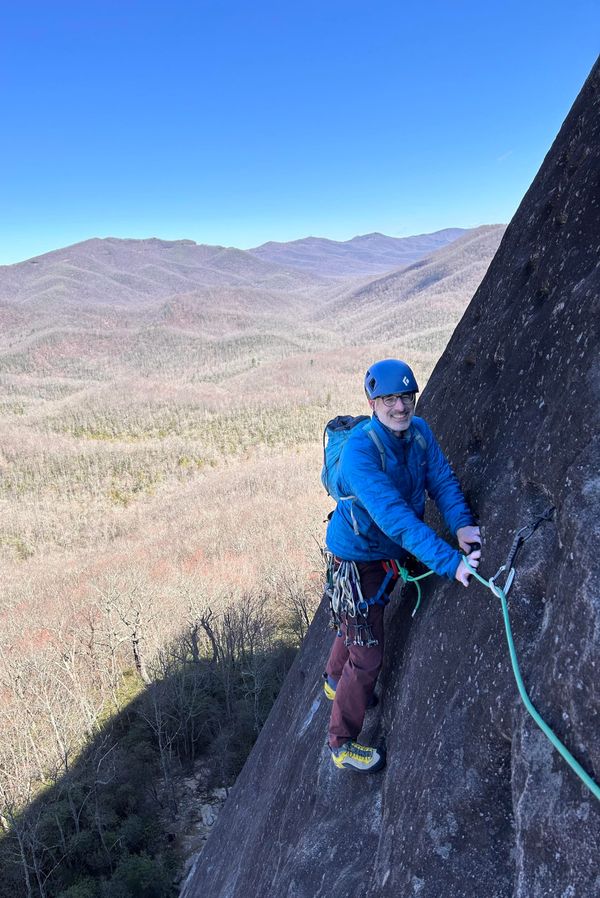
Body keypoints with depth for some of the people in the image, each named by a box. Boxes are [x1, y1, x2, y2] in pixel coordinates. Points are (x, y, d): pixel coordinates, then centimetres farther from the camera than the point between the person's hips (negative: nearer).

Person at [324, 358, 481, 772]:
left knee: (358, 625, 29)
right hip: (358, 560, -7)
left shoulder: (420, 431, -9)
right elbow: (395, 516, -40)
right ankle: (343, 744, 26)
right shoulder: (360, 450, -33)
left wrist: (462, 523, -33)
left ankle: (335, 681, 59)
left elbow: (442, 479, -13)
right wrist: (450, 562, -45)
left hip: (391, 554, 7)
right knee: (367, 656, 2)